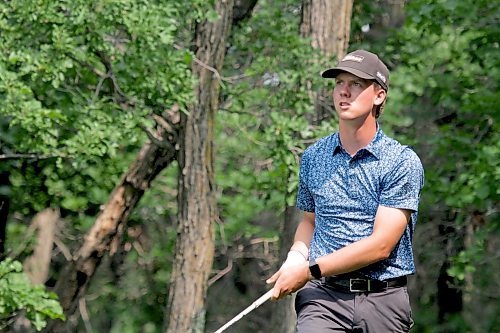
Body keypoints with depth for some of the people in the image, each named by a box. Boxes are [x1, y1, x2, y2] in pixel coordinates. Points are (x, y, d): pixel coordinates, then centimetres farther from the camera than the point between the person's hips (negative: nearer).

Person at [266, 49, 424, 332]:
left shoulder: (403, 162, -5)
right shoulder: (313, 157, 10)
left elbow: (381, 244, -12)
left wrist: (310, 270, -13)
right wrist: (296, 257, 3)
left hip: (383, 300, -2)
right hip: (325, 295, 2)